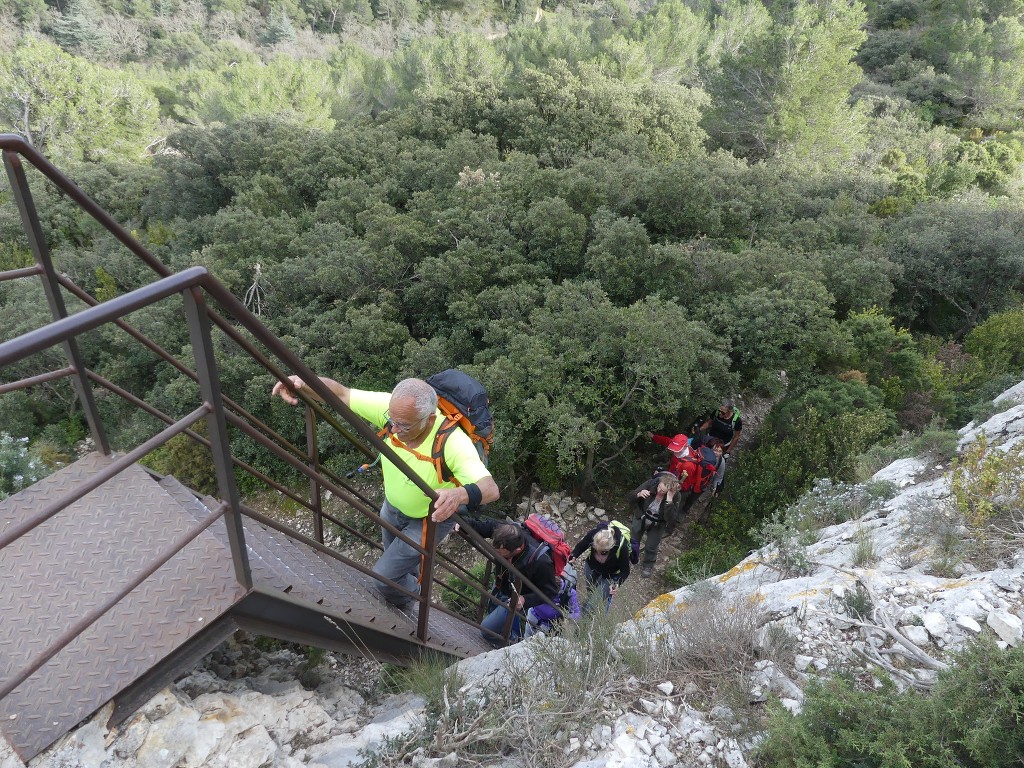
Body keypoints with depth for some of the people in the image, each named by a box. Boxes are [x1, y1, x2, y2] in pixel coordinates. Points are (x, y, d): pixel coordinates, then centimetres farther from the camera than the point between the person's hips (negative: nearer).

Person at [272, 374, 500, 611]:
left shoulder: (452, 441, -42)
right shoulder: (393, 408, -30)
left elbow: (490, 488, -49)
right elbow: (340, 393, -24)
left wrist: (460, 495, -70)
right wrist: (303, 383, -43)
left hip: (429, 520, -5)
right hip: (392, 507, 5)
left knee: (384, 576, 0)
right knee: (400, 561, 30)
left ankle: (409, 606, 36)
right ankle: (414, 585, 65)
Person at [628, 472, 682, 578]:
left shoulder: (676, 496, -30)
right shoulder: (651, 483, -28)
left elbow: (671, 519, -35)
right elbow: (630, 496, -18)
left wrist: (669, 501, -46)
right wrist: (639, 494, -40)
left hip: (657, 525, -1)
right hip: (641, 518, 1)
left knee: (651, 547, 15)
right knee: (633, 541, 20)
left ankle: (648, 565, 46)